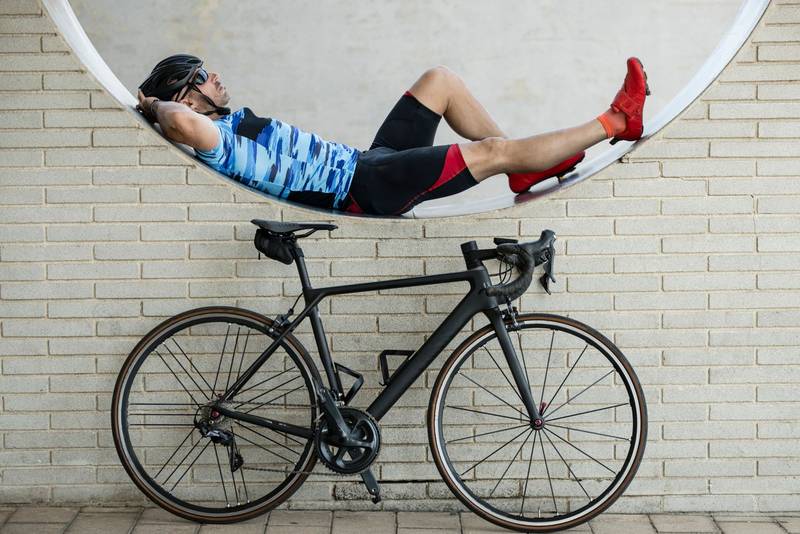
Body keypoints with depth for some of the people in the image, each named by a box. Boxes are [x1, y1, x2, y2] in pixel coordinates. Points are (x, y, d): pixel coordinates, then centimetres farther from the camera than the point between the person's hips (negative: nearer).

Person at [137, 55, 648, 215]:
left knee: (440, 79, 13)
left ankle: (525, 171, 16)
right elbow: (185, 123, -39)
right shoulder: (216, 139, -17)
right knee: (494, 151, -13)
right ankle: (616, 122, 3)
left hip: (365, 162, 11)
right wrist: (158, 105, -19)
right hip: (367, 187, -11)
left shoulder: (234, 120, 12)